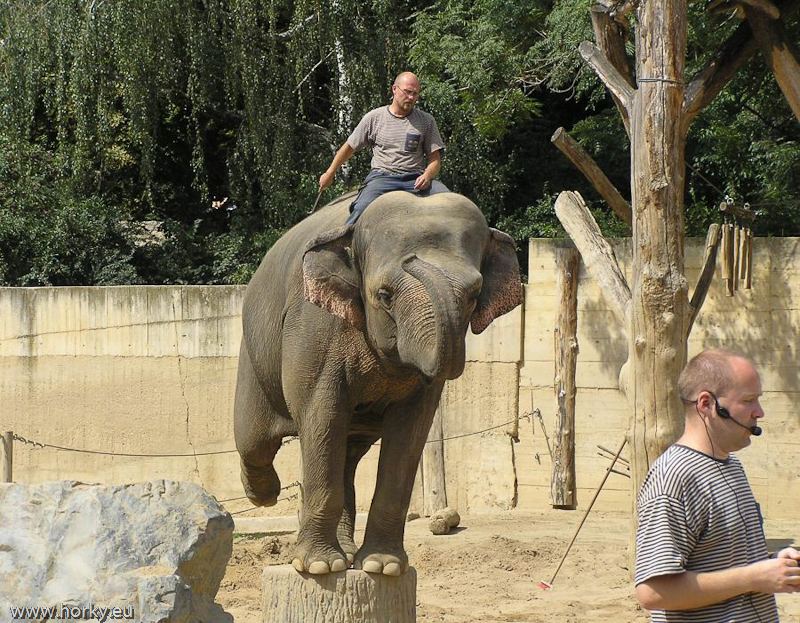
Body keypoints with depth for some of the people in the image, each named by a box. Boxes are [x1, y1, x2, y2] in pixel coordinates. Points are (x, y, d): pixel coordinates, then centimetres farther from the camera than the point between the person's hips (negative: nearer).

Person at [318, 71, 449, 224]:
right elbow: (349, 147, 21)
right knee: (362, 209, -34)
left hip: (416, 179, 2)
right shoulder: (374, 117, 11)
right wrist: (330, 174, 26)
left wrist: (427, 176, -12)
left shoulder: (426, 121, 14)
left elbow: (435, 159, 11)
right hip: (382, 176, -2)